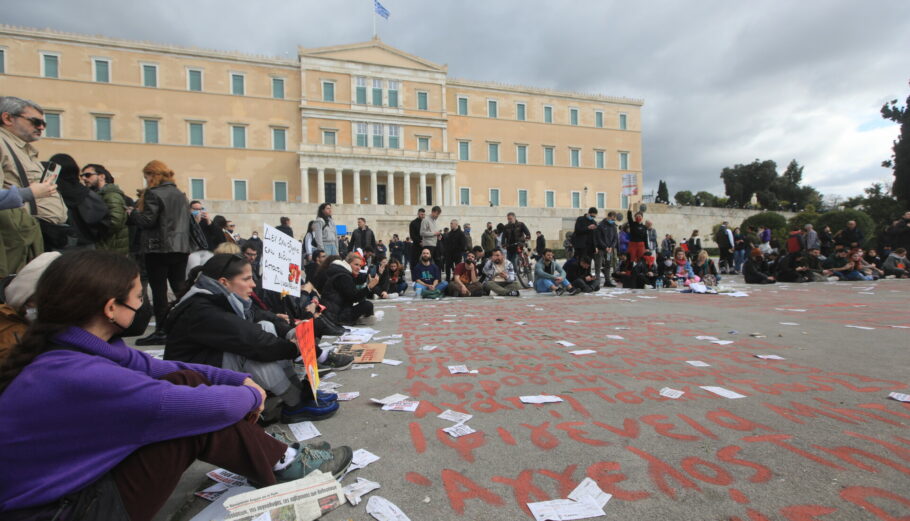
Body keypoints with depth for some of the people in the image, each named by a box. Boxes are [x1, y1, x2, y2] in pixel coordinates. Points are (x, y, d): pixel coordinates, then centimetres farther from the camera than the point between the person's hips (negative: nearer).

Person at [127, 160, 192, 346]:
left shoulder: (153, 193, -8)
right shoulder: (181, 194, 13)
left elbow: (148, 221, -13)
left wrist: (133, 213, 4)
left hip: (158, 248, -6)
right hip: (181, 247, 6)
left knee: (159, 290, -1)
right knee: (180, 289, 9)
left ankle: (161, 331, 4)